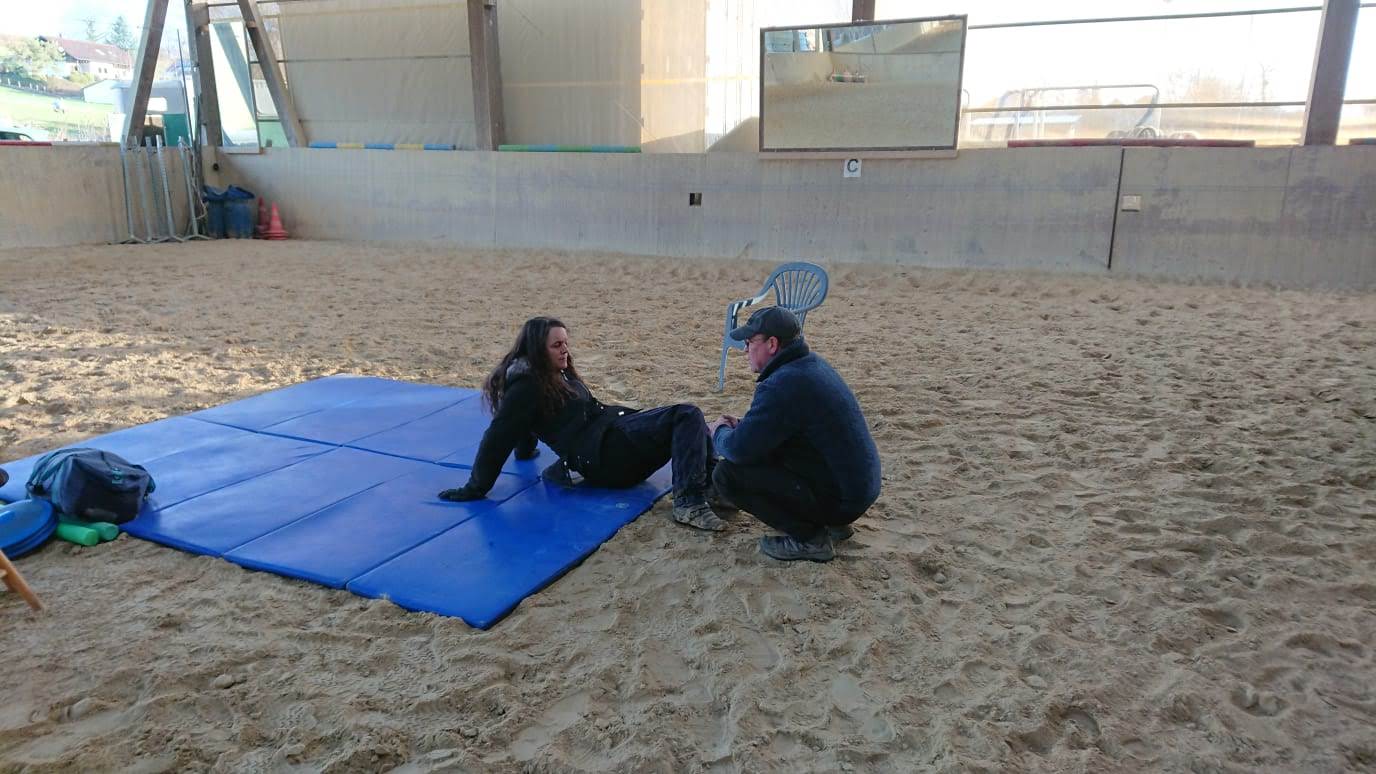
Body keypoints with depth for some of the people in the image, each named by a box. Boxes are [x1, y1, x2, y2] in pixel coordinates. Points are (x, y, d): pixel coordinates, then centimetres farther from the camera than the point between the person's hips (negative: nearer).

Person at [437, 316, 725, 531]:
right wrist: (475, 489, -16)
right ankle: (690, 503, -39)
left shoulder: (559, 374, 20)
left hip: (617, 431, 10)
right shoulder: (526, 385, -9)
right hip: (603, 451, -10)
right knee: (686, 416, -22)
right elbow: (499, 435, -14)